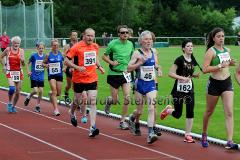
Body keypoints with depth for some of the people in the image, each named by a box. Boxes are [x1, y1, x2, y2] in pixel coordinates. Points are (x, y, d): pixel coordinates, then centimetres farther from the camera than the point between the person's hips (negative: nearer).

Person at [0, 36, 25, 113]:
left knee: (18, 91, 4)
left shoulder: (21, 51, -1)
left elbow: (23, 64, -3)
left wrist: (22, 60, -24)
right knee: (12, 88, -23)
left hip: (19, 72, 2)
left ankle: (13, 106, 24)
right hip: (10, 72, -2)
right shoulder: (8, 50, -3)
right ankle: (9, 103, 0)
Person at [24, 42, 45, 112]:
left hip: (41, 77, 3)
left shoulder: (45, 56, 0)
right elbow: (28, 63, 3)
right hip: (34, 76, -3)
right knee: (35, 91, -11)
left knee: (41, 91, -1)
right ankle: (28, 97, 21)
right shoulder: (34, 55, -8)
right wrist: (28, 71, -8)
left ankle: (37, 106, 13)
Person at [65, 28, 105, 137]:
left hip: (92, 79, 3)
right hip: (79, 79, -3)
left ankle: (92, 128, -15)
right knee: (77, 101, 15)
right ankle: (72, 113, 51)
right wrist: (77, 67, -24)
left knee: (92, 102, -10)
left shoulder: (95, 46, 4)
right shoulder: (77, 47, -12)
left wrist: (99, 66, 5)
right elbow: (66, 60, -12)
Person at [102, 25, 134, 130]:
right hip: (114, 74, -3)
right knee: (115, 100, 4)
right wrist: (111, 62, -16)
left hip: (125, 74, 3)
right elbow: (104, 56, 1)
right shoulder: (113, 44, -9)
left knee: (127, 98, -11)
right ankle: (109, 101, 43)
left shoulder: (130, 44, 3)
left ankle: (122, 121, 2)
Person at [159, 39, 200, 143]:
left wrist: (195, 75, 0)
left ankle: (187, 135, 1)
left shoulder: (193, 61, 5)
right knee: (177, 114, 5)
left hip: (189, 89, 5)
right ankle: (168, 110, 40)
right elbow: (170, 73, -16)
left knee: (190, 112, -7)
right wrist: (182, 78, -26)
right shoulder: (180, 59, -13)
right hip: (179, 90, -5)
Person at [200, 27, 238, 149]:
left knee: (229, 113, -8)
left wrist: (230, 63, 4)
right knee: (209, 112, 14)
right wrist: (220, 66, -24)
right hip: (214, 83, -4)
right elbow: (205, 69, -20)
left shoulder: (227, 50, 7)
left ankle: (230, 142, -12)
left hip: (227, 83, 4)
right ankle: (204, 135, 37)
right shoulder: (211, 51, -12)